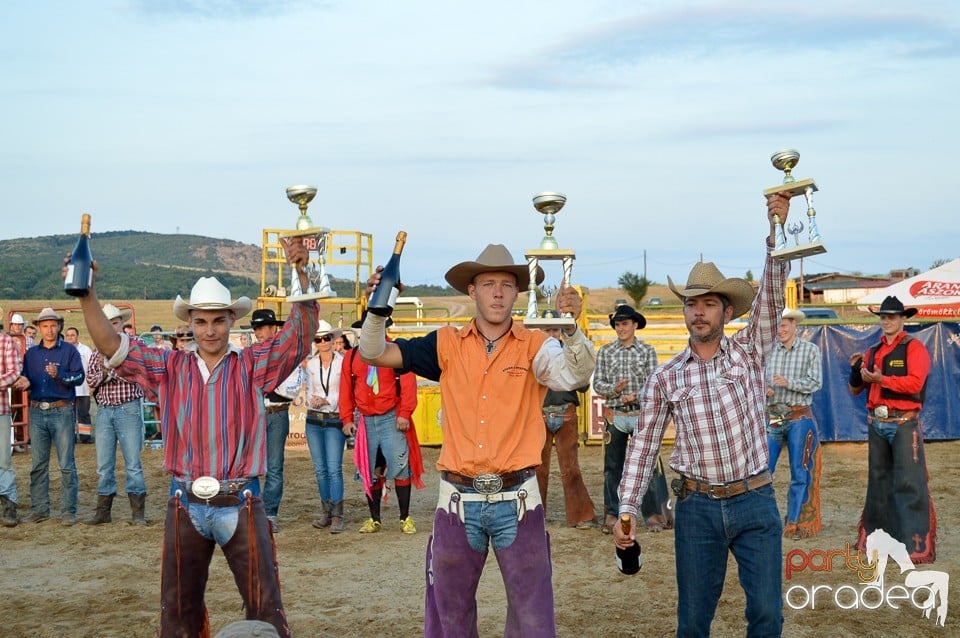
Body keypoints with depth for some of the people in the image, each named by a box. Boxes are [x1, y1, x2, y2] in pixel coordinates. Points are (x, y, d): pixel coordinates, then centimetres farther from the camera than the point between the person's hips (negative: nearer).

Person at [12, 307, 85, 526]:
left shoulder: (69, 350, 2)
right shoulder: (31, 353, 15)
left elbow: (79, 376, -7)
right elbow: (24, 378, 15)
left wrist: (59, 374, -23)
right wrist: (24, 383, -7)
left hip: (62, 411, -4)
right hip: (37, 412, 4)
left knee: (67, 464, -3)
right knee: (38, 464, 7)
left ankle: (68, 511, 0)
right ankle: (39, 509, 15)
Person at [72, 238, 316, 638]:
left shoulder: (254, 365, -2)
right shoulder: (170, 368, 4)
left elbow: (300, 334, -14)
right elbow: (111, 345, -1)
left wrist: (301, 272, -27)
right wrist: (88, 294, -15)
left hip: (240, 504, -2)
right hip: (186, 505, 3)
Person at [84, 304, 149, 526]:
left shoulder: (136, 343, -1)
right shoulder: (98, 351, 13)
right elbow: (91, 380, 7)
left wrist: (110, 367, -14)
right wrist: (105, 372, -12)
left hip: (128, 409, -4)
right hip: (104, 410, 5)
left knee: (133, 463, -2)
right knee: (104, 465, 8)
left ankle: (138, 513, 3)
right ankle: (103, 512, 16)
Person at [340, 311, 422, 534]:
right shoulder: (351, 357, 10)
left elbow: (408, 383, -8)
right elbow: (346, 390, 11)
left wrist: (404, 414, -14)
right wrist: (347, 419, 5)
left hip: (392, 419, -4)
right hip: (366, 421, 4)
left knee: (400, 467, -5)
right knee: (370, 472, 9)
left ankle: (405, 518, 4)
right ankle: (374, 520, 18)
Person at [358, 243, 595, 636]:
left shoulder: (534, 345, -3)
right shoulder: (448, 345, 2)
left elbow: (575, 375, -21)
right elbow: (374, 354, 0)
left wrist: (571, 327, -38)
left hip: (517, 499, -1)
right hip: (458, 499, 2)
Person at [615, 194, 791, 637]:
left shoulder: (748, 351, 2)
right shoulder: (665, 378, 4)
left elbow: (772, 294, -10)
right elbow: (644, 445, 5)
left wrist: (777, 229, -22)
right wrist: (627, 509, -1)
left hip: (755, 502, 0)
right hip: (696, 506, 1)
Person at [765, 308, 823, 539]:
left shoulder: (810, 350, 1)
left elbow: (816, 382, -7)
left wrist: (789, 382, -20)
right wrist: (762, 388, -14)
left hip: (799, 418, -1)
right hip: (771, 417, 2)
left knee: (799, 473, 4)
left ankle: (794, 523, 13)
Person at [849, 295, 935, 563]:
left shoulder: (914, 348, -4)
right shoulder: (872, 352, 15)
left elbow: (915, 382, -18)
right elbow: (856, 389, 15)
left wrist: (882, 379, -21)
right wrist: (856, 370, -4)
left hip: (904, 424, -7)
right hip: (877, 424, 7)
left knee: (909, 483, -11)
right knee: (878, 481, 14)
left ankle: (917, 546, -10)